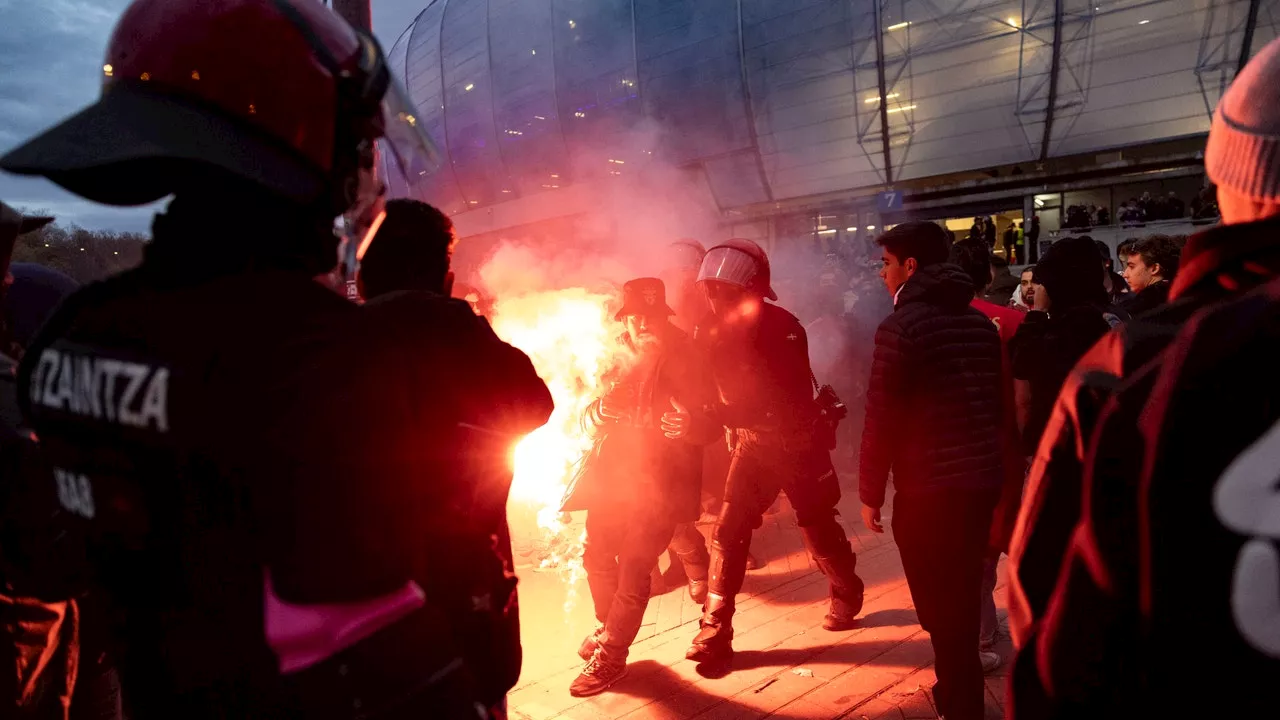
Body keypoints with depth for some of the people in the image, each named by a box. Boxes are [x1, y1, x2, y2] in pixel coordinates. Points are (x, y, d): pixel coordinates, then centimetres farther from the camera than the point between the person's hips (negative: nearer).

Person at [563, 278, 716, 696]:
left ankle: (610, 657, 2)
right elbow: (590, 419, 8)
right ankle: (610, 627, 36)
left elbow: (713, 426, -9)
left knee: (633, 567, -11)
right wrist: (601, 410, -15)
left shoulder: (686, 364, -7)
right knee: (597, 556, 10)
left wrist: (690, 424, -32)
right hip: (614, 476, 5)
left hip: (661, 482, -5)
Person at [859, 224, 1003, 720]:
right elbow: (997, 402, 14)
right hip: (982, 478, 8)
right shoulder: (981, 323, 9)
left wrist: (870, 492, -5)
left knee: (940, 606, 5)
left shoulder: (901, 326, -12)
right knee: (963, 597, 21)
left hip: (928, 487, -7)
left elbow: (882, 418, -13)